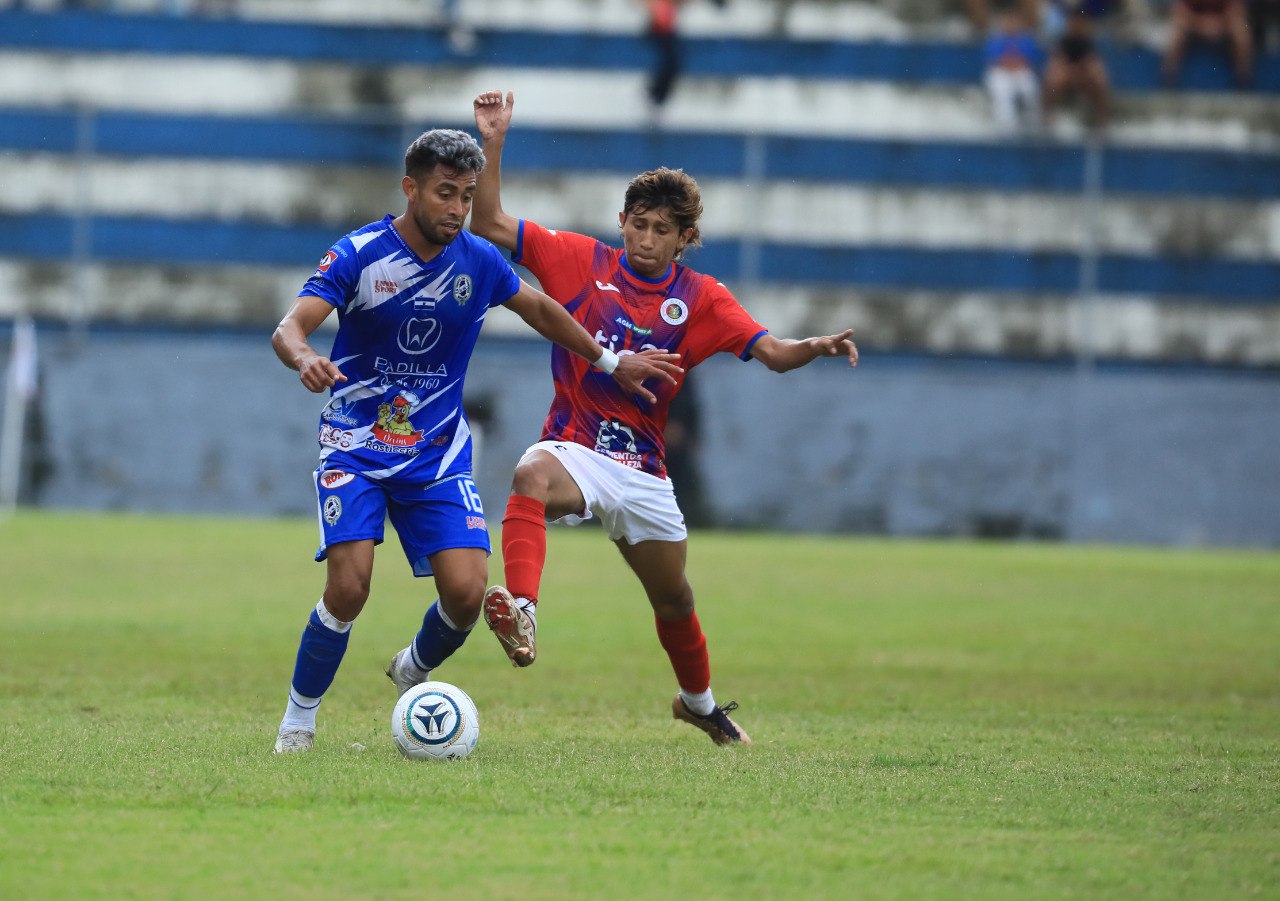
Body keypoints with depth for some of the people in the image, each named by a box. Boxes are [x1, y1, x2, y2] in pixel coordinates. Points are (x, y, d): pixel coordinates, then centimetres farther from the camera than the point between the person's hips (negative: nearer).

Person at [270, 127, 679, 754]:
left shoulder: (479, 262, -1)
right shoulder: (358, 255, -12)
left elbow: (540, 311, 18)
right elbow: (288, 329, -21)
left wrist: (611, 363, 24)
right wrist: (305, 360, -44)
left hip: (438, 452, 3)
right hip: (355, 444, -3)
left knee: (466, 591, -13)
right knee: (349, 586, -21)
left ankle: (414, 671, 21)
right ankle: (298, 719, 1)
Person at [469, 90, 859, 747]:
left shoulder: (700, 298, 3)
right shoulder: (583, 262, -1)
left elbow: (771, 353, -5)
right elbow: (490, 226, -4)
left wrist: (817, 347, -26)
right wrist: (493, 144, -13)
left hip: (642, 468, 3)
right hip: (574, 448, -3)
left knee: (675, 601, 14)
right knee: (531, 476, -40)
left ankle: (699, 702, 44)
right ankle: (522, 617, -58)